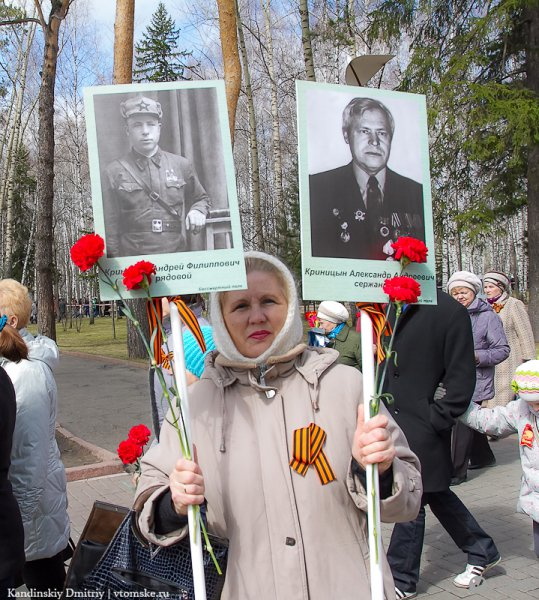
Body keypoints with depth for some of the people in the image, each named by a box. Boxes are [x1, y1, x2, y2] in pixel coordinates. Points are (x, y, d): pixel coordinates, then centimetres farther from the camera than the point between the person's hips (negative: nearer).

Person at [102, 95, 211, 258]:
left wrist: (197, 211, -1)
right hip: (133, 261, -2)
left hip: (178, 259, 2)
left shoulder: (181, 165, 7)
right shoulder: (113, 173, 1)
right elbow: (110, 230, 2)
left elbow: (201, 199, 21)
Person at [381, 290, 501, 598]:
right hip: (396, 423, 7)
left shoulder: (451, 311, -15)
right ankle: (482, 552, 40)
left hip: (422, 429, -7)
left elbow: (462, 378, -14)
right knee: (436, 495, 20)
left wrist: (437, 420, -16)